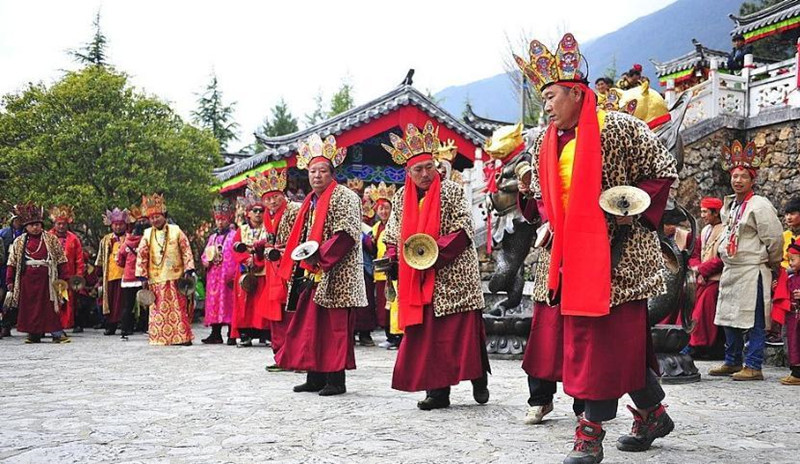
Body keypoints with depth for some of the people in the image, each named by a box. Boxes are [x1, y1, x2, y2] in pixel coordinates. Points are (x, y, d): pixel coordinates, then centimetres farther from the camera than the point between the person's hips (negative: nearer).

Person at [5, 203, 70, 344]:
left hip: (45, 278, -2)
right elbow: (12, 263, 10)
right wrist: (10, 281, 4)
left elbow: (61, 259, 3)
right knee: (28, 306, 4)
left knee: (49, 305, -4)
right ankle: (33, 334, 12)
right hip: (26, 279, 2)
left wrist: (63, 278, -2)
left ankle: (57, 333, -3)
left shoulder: (51, 239, 4)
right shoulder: (19, 242, 9)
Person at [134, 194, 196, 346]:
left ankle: (183, 337, 3)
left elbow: (186, 251, 2)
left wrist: (188, 270, -5)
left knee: (179, 308, -1)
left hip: (176, 277, -1)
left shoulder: (176, 231, 2)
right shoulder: (147, 234, 5)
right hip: (156, 279, 1)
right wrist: (143, 277, 0)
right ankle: (160, 338, 7)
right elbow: (141, 255, 5)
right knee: (159, 309, 2)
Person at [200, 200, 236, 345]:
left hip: (228, 277, -6)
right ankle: (216, 334, 10)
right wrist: (206, 261, -2)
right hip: (213, 276, 6)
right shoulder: (213, 237, 19)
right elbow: (205, 255, 21)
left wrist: (233, 275, -16)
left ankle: (231, 334, -2)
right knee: (213, 302, 5)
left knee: (229, 301, -6)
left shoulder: (233, 235, -2)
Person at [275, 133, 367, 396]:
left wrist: (319, 256, -22)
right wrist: (301, 260, 10)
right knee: (311, 325, 9)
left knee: (335, 327, -6)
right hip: (312, 275, 8)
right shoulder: (310, 202, 19)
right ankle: (315, 377, 17)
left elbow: (346, 234, -17)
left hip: (336, 276, -8)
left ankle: (336, 380, 0)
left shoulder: (344, 197, -6)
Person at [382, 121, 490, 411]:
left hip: (453, 276, -4)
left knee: (462, 328, -3)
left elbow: (464, 229, -9)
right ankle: (436, 389, 9)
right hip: (418, 281, 4)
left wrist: (437, 250, -20)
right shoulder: (401, 198, 11)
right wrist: (393, 258, 1)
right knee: (426, 331, 3)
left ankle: (478, 379, 14)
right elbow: (392, 236, 17)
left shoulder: (452, 191, -2)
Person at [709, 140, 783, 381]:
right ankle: (732, 362, 24)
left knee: (753, 322, -5)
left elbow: (775, 238, -10)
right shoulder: (729, 206, 14)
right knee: (729, 318, 13)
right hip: (730, 270, 9)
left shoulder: (759, 205, -11)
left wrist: (773, 264, -1)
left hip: (753, 272, -8)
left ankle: (753, 367, 0)